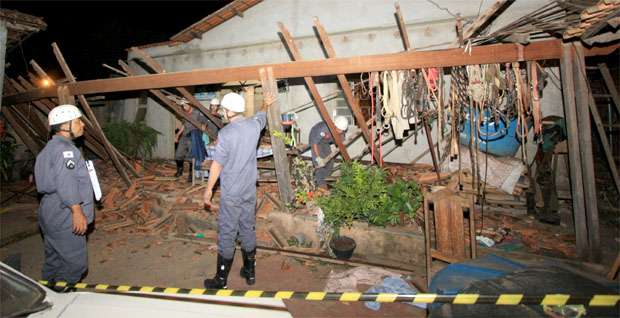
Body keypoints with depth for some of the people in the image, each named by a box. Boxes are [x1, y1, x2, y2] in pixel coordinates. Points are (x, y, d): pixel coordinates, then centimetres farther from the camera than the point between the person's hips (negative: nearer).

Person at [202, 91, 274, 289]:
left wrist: (209, 189, -1)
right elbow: (261, 116, 23)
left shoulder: (225, 133, -17)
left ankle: (221, 280, 15)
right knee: (248, 230, 15)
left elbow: (217, 165, -13)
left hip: (231, 193, -6)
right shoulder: (254, 126, -1)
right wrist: (266, 104, 45)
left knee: (227, 235, 3)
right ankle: (250, 272, 27)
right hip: (250, 190, 6)